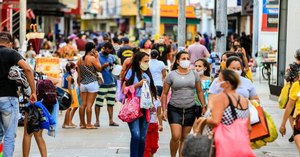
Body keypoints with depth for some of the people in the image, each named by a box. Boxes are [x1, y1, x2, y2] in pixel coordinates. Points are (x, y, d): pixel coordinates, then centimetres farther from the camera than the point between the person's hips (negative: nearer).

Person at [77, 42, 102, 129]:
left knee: (83, 104, 9)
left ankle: (82, 123, 14)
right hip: (92, 83, -7)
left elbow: (79, 74, 12)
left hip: (83, 83, 7)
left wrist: (79, 84, 19)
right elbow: (99, 68, -7)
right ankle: (89, 124, -3)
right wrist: (97, 58, 0)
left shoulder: (80, 59, 9)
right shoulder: (92, 58, -12)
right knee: (89, 104, -5)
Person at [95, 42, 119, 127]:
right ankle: (97, 121, 4)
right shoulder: (97, 57, -3)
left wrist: (113, 67, -3)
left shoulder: (111, 57, 14)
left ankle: (111, 121, 10)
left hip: (111, 83, 5)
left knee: (111, 103, 6)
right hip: (101, 84, -5)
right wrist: (103, 66, -19)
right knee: (98, 103, -3)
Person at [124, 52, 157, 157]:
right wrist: (138, 84, -10)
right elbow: (124, 89, -5)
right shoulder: (131, 72, 0)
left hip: (145, 108, 5)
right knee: (136, 135, -15)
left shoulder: (147, 74, 14)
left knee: (142, 137, 4)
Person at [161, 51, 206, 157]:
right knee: (176, 137, -13)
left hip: (190, 109, 3)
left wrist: (204, 106, 4)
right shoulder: (171, 75, -2)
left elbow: (199, 92, 12)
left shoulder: (194, 75, 5)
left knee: (184, 138, 7)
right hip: (175, 109, -3)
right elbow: (164, 94, 1)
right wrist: (164, 110, -5)